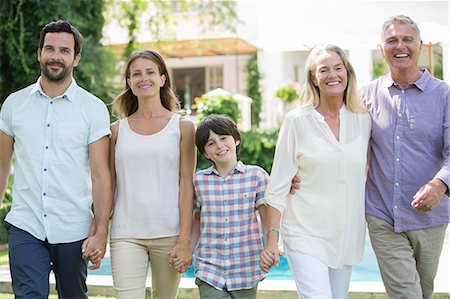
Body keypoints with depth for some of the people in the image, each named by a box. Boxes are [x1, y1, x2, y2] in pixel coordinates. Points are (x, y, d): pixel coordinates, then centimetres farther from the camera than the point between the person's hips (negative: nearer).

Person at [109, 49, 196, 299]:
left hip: (169, 233, 0)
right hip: (126, 234, 1)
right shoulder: (117, 130, 9)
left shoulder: (182, 126, 5)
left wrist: (185, 240, -6)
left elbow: (186, 184, 0)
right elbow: (108, 186, 11)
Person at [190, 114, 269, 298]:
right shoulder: (199, 180, 4)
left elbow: (267, 218, -1)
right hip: (209, 270, 0)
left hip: (246, 271, 0)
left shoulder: (256, 175, -1)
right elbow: (198, 222, 13)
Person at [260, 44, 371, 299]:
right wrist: (271, 239, -9)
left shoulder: (363, 120, 6)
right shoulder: (297, 121, -5)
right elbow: (278, 186, -5)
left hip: (348, 236, 4)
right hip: (305, 234, -4)